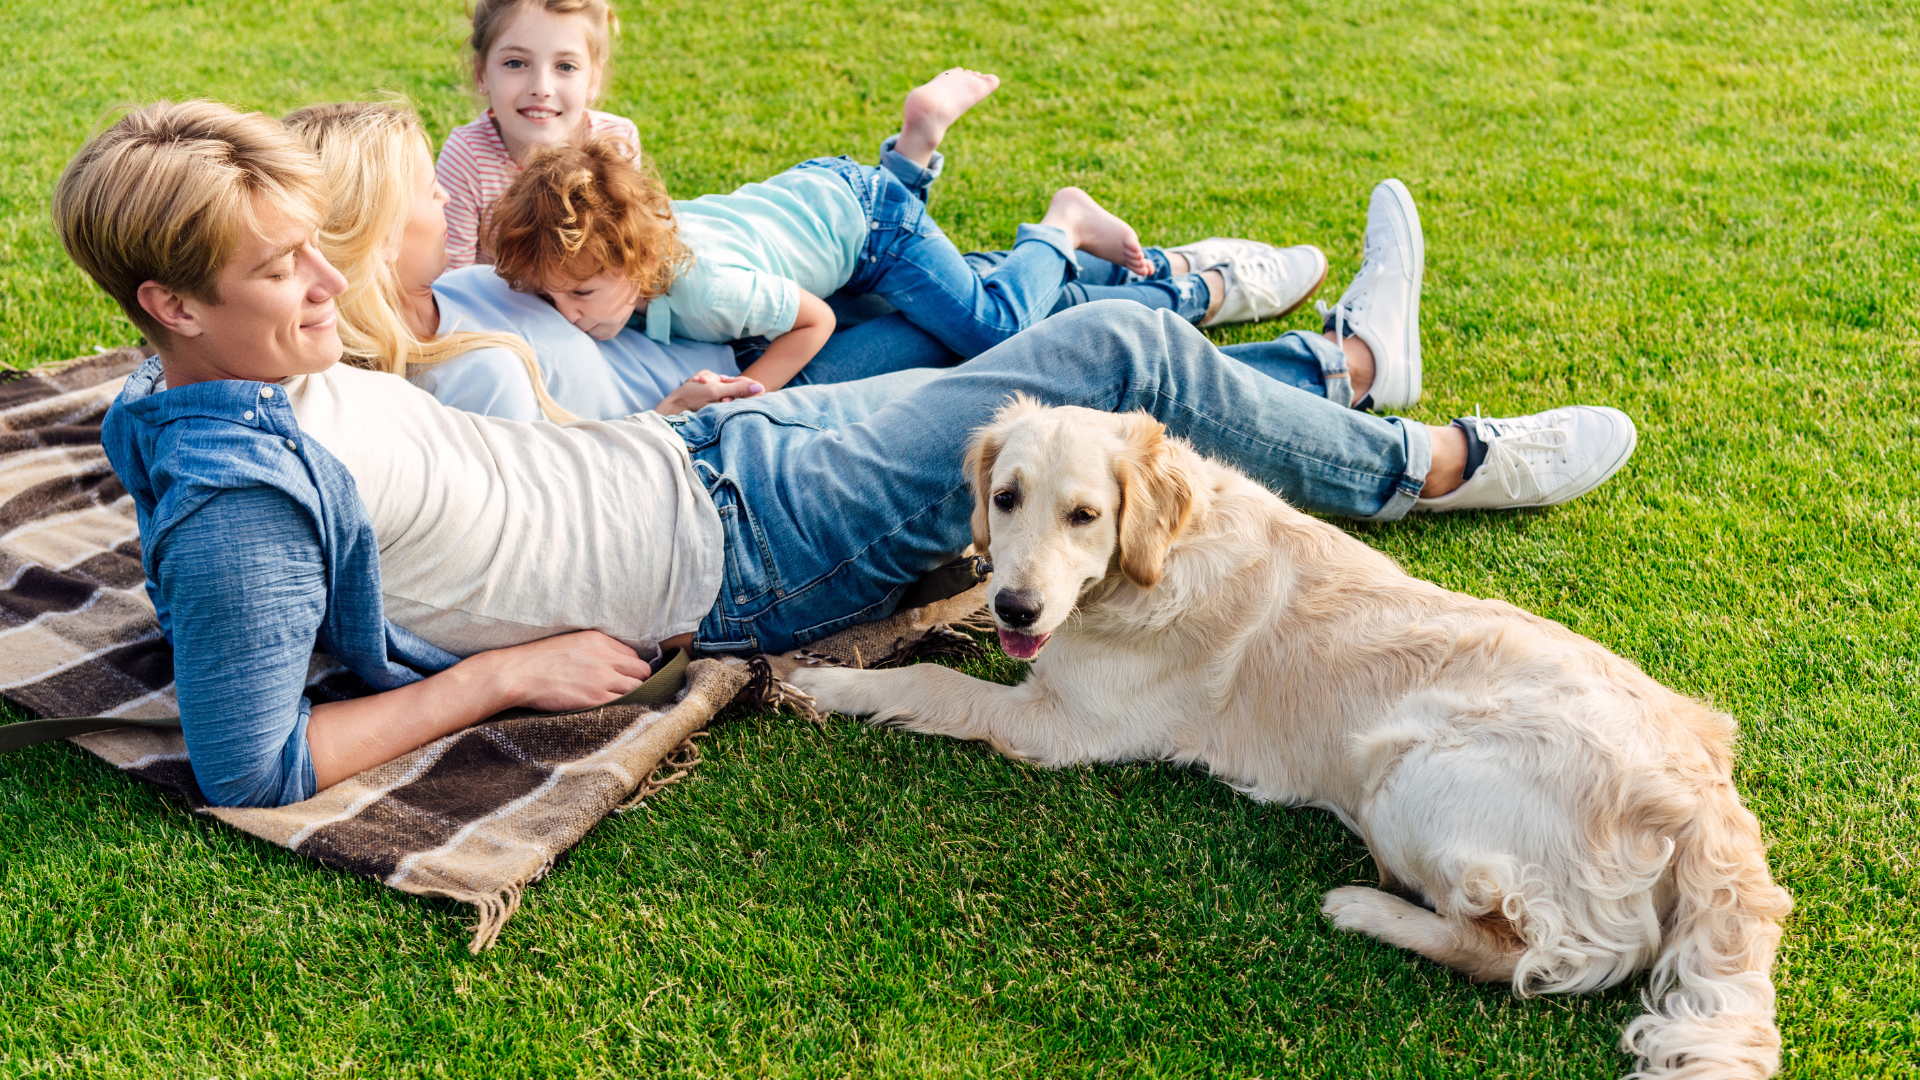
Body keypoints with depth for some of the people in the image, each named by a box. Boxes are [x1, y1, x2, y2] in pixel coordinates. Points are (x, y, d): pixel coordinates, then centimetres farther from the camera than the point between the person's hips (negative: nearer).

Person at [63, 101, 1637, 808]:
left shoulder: (267, 384, 4)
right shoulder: (236, 500, -24)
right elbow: (254, 764, -23)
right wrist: (503, 670, -19)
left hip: (706, 448, 10)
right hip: (744, 557, -10)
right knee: (1123, 355, -6)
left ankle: (1331, 382, 43)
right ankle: (1427, 465, 19)